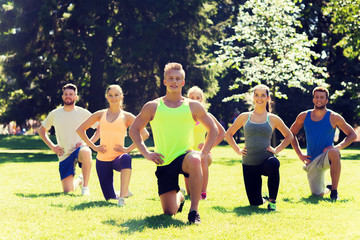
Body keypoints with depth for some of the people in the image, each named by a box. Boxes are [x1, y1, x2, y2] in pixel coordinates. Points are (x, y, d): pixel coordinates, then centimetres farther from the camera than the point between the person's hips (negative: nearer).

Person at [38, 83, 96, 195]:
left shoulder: (83, 113, 0)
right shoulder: (55, 114, 6)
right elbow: (41, 130, 19)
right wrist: (51, 146, 6)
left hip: (79, 149, -2)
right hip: (64, 155, 2)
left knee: (86, 152, -42)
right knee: (67, 191, -7)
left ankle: (85, 185, -23)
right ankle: (79, 180, 31)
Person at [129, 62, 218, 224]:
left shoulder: (193, 106, 6)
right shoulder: (153, 107, 5)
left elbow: (213, 129, 15)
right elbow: (134, 130, 13)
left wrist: (203, 152, 1)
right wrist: (146, 153, 1)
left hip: (185, 156, -1)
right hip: (164, 163, 1)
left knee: (194, 160, -41)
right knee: (169, 212, -5)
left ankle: (194, 210, -28)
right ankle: (179, 197, 34)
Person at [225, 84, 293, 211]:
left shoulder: (273, 119, 6)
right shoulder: (244, 117, 8)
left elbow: (289, 136, 18)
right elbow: (228, 134, 19)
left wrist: (277, 150, 4)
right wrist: (238, 150, 7)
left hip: (266, 159, -1)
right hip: (249, 163, 1)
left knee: (273, 164, -41)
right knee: (255, 203, -4)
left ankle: (272, 200, -22)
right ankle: (261, 198, 36)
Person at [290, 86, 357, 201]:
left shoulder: (334, 117, -4)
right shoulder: (304, 116, 3)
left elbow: (352, 135, 2)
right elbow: (291, 134, 16)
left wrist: (338, 147, -14)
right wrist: (299, 154, 5)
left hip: (327, 158, -3)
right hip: (312, 161, 3)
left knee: (333, 152, -39)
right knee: (317, 194, -7)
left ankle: (334, 190, -27)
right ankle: (327, 189, 32)